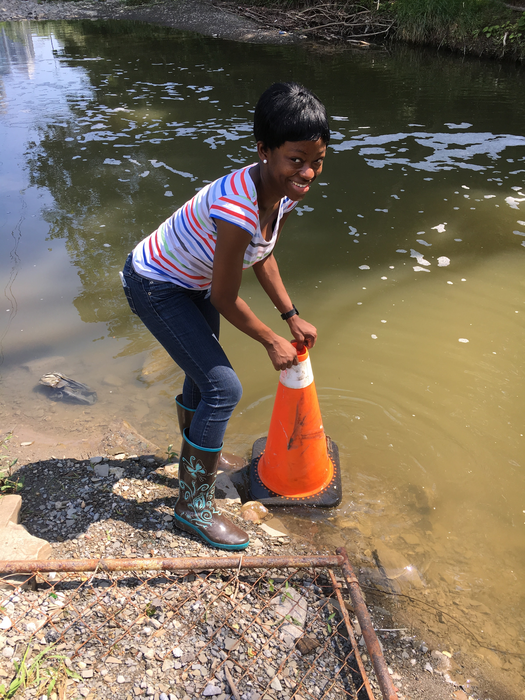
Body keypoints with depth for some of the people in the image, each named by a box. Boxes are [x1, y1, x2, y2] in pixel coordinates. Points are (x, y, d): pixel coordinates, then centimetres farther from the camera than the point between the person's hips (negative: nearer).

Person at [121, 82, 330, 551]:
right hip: (155, 286, -9)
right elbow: (226, 300, -26)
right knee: (223, 388, -13)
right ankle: (193, 505, 8)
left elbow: (264, 255, 5)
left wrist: (293, 317, 4)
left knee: (204, 379, 21)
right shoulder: (237, 209, -38)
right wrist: (273, 342, -12)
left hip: (194, 281, 9)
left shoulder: (287, 190, -11)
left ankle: (194, 460, 50)